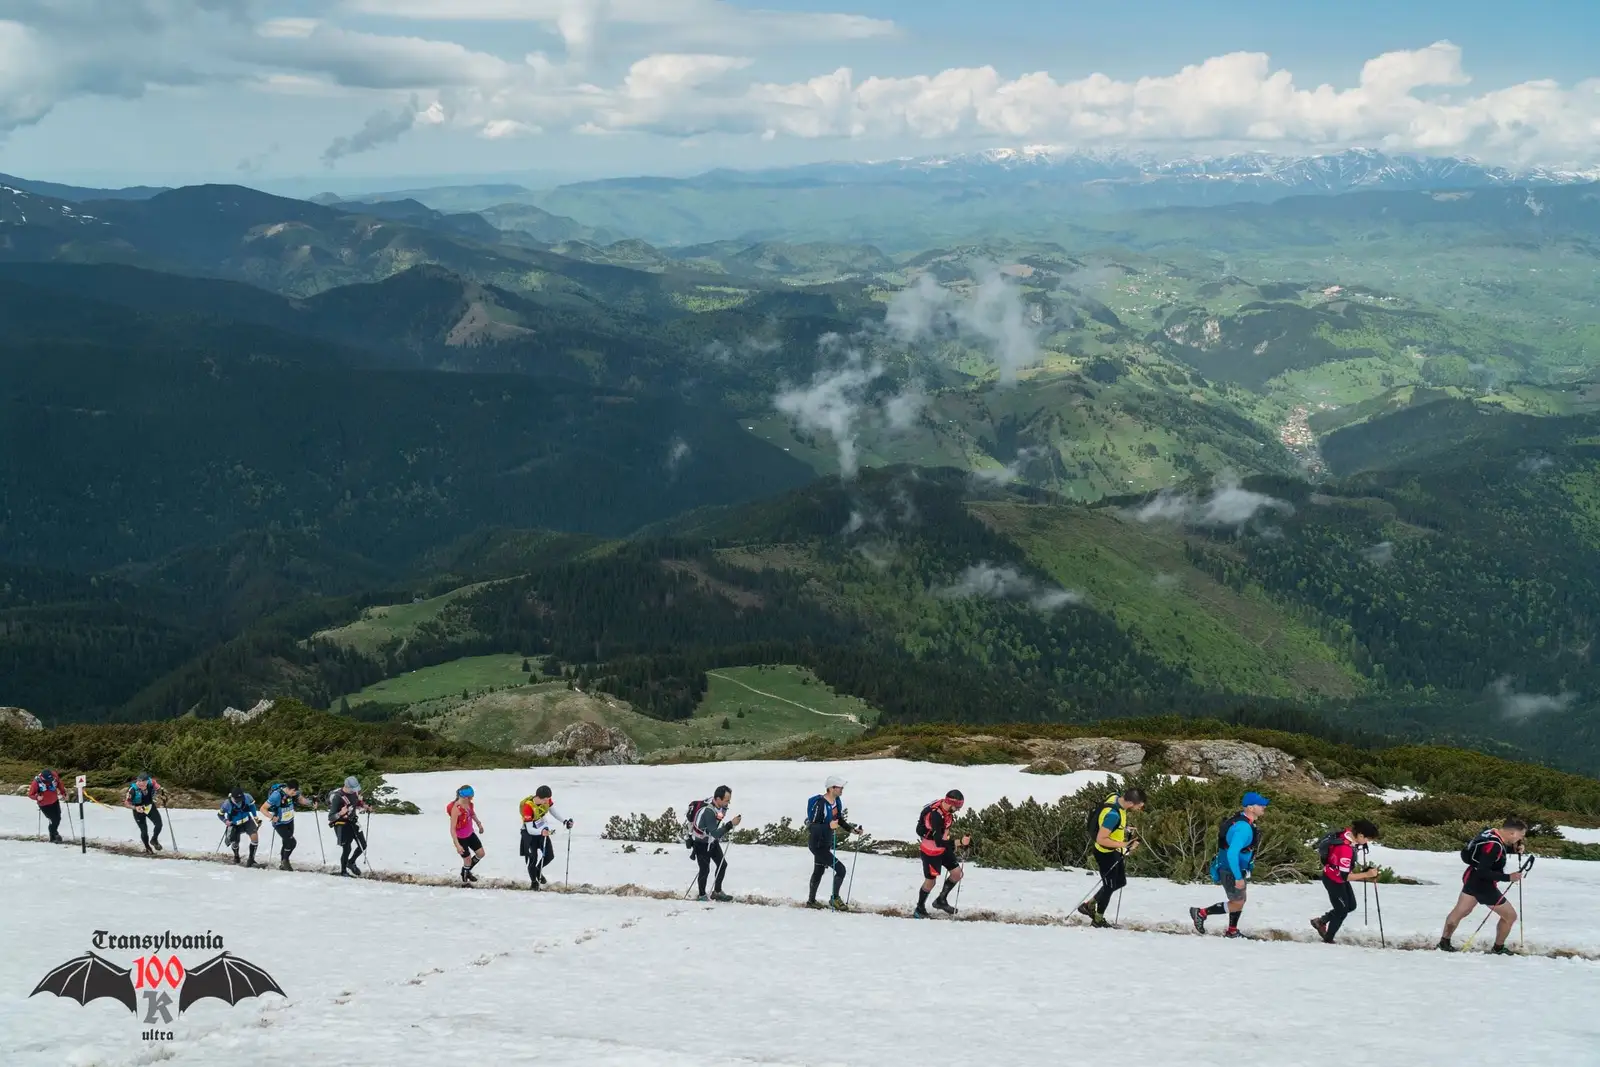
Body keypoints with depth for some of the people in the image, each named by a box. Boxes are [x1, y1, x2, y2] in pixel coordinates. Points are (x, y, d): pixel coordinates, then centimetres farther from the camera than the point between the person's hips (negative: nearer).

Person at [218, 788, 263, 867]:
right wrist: (226, 821, -29)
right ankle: (236, 856, 41)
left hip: (247, 821, 1)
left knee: (254, 837, -20)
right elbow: (220, 814, -11)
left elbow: (252, 805, 0)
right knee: (234, 843, 3)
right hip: (235, 825, -1)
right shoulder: (227, 804, -29)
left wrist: (256, 817, 2)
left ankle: (251, 860, -9)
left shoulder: (247, 797, -24)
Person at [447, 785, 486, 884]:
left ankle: (467, 871, 38)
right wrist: (457, 845, -33)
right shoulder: (456, 809, -32)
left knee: (480, 854, 14)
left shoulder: (469, 803, -10)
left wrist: (478, 822, 28)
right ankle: (464, 880, 29)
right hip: (460, 838, -8)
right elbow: (452, 829, -30)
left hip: (470, 834, 8)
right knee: (467, 860, 4)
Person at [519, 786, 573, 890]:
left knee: (549, 856, 2)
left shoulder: (547, 800, -18)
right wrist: (541, 832, -49)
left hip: (543, 830, 6)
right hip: (530, 833, -6)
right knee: (533, 858, -12)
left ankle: (538, 871, 32)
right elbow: (530, 830, -31)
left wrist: (564, 821, -9)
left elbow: (553, 811, 3)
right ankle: (533, 881, 13)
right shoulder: (528, 807, -34)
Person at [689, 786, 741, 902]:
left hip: (712, 841, 8)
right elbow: (715, 833, -41)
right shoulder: (708, 811, -38)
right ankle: (701, 896, 17)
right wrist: (731, 824, -45)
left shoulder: (720, 806, -11)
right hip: (700, 843, -8)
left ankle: (717, 892, 23)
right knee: (705, 869, -1)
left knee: (722, 864, 9)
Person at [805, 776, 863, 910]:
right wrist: (829, 826, -42)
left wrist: (852, 829, 5)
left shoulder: (837, 802, 1)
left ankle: (811, 901, 37)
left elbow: (840, 820, 17)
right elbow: (811, 826, -29)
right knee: (840, 869, -11)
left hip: (827, 844, 10)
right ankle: (835, 899, 6)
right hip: (818, 845, -10)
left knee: (818, 872, 22)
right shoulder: (820, 804, -27)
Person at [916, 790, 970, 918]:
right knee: (931, 880, 6)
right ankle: (919, 910, 27)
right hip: (931, 851, -8)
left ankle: (941, 900, 24)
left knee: (957, 873, 5)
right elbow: (939, 842, -36)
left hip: (943, 848, 8)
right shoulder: (936, 816, -36)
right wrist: (960, 842, -39)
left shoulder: (947, 809, -9)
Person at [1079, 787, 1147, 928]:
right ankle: (1098, 919, 30)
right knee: (1109, 886, 9)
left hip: (1115, 851, 9)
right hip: (1106, 854, -9)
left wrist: (1126, 829, 1)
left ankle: (1088, 905, 33)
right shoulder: (1113, 814, -36)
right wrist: (1124, 845, -28)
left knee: (1120, 882, 21)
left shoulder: (1117, 797, -9)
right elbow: (1101, 839, -31)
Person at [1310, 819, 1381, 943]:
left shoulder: (1349, 832, -15)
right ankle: (1328, 940, 26)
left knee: (1351, 906, 20)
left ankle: (1320, 921, 34)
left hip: (1340, 876, 9)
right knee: (1342, 911, 6)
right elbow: (1345, 876, -33)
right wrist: (1367, 875, -30)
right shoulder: (1346, 849, -39)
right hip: (1334, 881, -9)